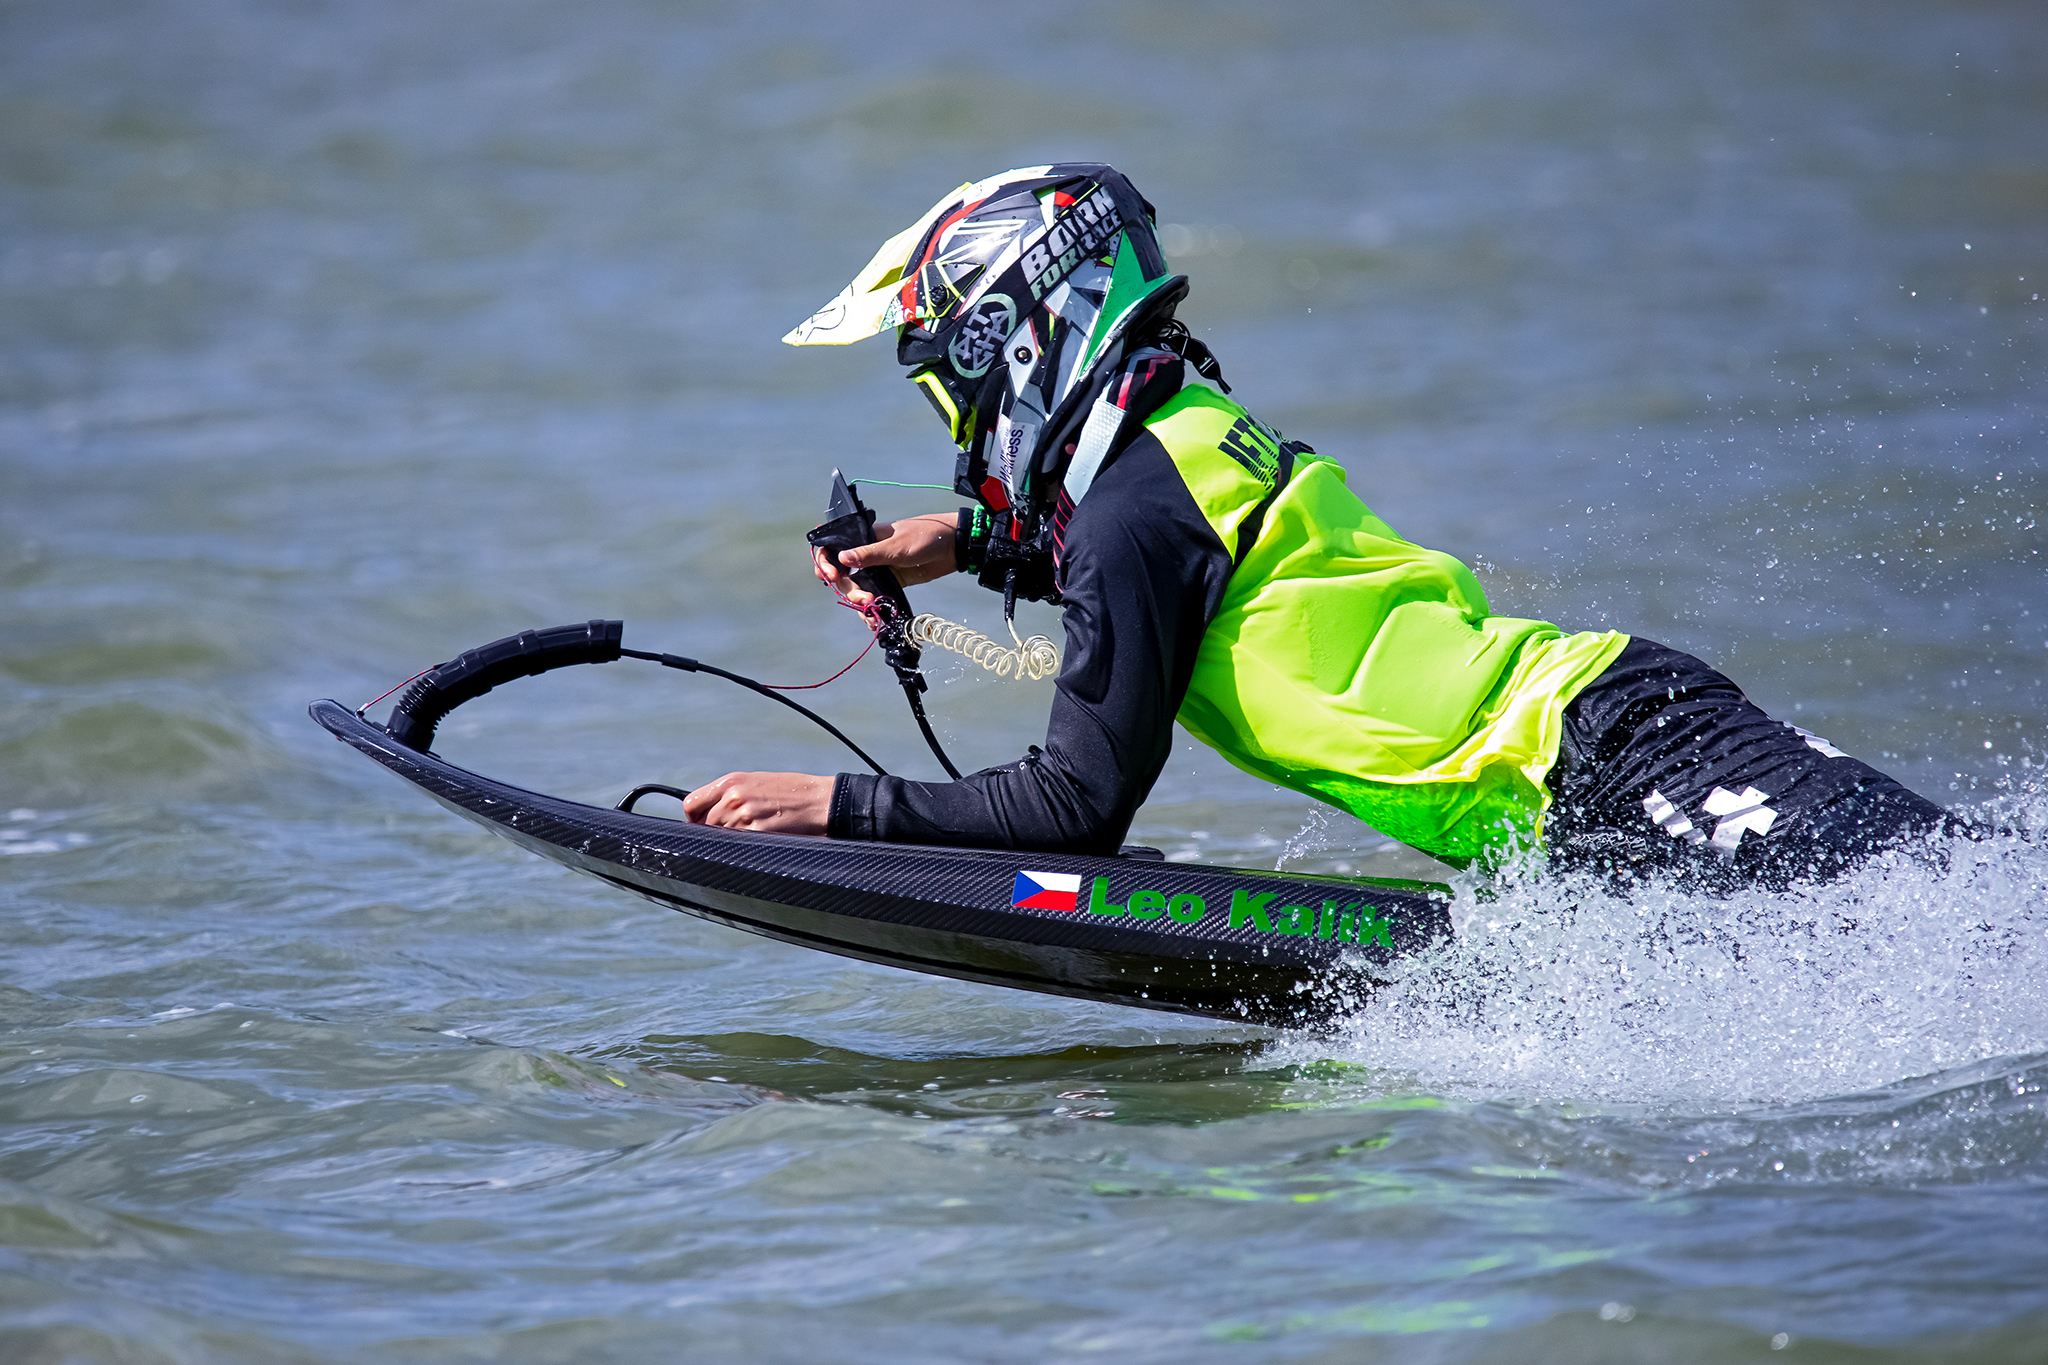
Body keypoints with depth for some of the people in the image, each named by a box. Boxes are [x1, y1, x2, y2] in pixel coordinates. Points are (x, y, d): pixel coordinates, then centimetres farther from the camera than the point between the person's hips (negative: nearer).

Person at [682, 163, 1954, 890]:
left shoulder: (1134, 506, -9)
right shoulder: (1198, 433, 19)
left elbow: (1083, 804, -8)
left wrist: (836, 801, -3)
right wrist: (976, 542, 36)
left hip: (1597, 768, -9)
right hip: (1611, 706, 9)